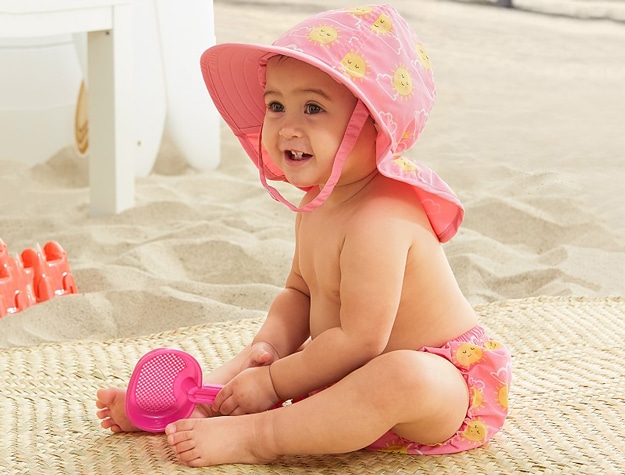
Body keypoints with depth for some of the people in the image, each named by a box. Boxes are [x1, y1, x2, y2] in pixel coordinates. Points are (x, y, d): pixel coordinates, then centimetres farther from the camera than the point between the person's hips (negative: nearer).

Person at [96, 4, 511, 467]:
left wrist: (274, 382, -18)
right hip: (366, 369, 10)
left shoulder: (378, 220, -30)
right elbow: (299, 293, 12)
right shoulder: (319, 204, 3)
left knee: (404, 378, -41)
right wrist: (268, 348, -8)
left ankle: (256, 436, -31)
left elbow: (359, 340, -29)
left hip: (441, 379, -10)